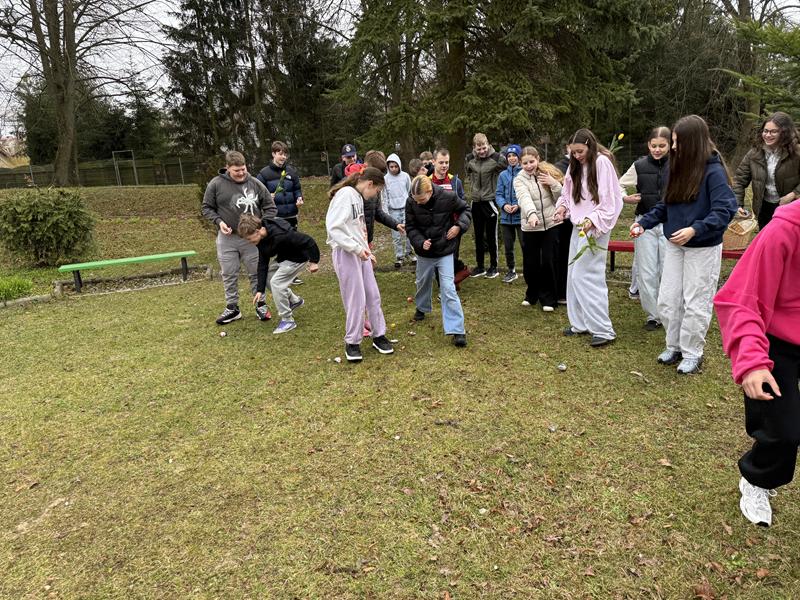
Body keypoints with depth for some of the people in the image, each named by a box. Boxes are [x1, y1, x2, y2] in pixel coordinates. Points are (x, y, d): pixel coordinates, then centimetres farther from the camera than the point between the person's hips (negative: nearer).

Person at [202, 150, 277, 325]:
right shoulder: (216, 184, -7)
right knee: (229, 275, 9)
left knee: (256, 273, 8)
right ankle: (232, 308, 22)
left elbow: (270, 207, 4)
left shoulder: (256, 184, -4)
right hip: (227, 238, 0)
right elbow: (207, 208, 3)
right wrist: (219, 221, -13)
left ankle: (260, 305, 23)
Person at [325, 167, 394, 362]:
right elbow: (333, 227, -22)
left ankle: (379, 335, 25)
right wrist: (356, 248, -22)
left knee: (373, 295, 11)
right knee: (356, 299, -2)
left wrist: (366, 250, 12)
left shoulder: (358, 197, 13)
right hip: (345, 253, -9)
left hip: (360, 252, 9)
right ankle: (352, 342, 13)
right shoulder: (345, 194, -15)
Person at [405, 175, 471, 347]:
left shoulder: (448, 197, -20)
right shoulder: (411, 203, -16)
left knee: (448, 289, -10)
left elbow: (465, 209, 0)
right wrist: (421, 242, -22)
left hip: (445, 251, -3)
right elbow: (411, 228, -5)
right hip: (424, 252, 3)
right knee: (423, 283, 23)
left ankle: (458, 330, -7)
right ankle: (422, 307, 54)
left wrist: (459, 225, -17)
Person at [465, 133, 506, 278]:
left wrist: (496, 186, -1)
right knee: (478, 236, 11)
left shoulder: (496, 158, -13)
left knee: (491, 236, 4)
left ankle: (493, 267, 15)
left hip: (490, 200, -4)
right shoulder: (469, 159, 0)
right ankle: (479, 266, 20)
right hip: (475, 201, 4)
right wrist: (473, 183, 9)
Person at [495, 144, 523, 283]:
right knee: (508, 246, 14)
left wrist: (519, 205, -20)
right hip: (506, 217, 5)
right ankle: (511, 271, 30)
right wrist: (504, 205, -11)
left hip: (521, 216, -5)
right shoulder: (503, 175, 8)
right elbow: (498, 194, 7)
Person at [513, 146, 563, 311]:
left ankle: (548, 298, 16)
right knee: (530, 263, 6)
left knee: (548, 262, 1)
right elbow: (524, 198, -25)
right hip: (530, 227, 0)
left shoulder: (548, 173, 2)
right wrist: (531, 213, -43)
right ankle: (532, 294, 29)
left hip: (551, 225, 0)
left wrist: (554, 183, -14)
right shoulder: (519, 180, -4)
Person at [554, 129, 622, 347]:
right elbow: (568, 193, 19)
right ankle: (580, 323, 21)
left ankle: (603, 329, -6)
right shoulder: (576, 165, 14)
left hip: (595, 226, -8)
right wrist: (562, 207, -1)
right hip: (579, 225, 8)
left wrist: (593, 220, -23)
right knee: (574, 275, 10)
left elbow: (609, 198, -14)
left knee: (585, 276, -12)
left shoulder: (602, 162, -9)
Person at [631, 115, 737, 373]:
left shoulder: (713, 171, -16)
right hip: (674, 245, 7)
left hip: (703, 248, -7)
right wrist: (644, 222, 1)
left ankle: (692, 353, 20)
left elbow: (725, 210, -21)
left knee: (696, 303, 4)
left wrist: (695, 229, -32)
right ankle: (674, 346, 28)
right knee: (667, 300, 10)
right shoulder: (679, 167, 5)